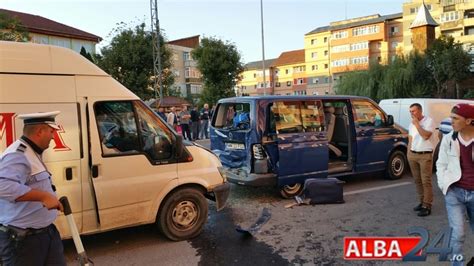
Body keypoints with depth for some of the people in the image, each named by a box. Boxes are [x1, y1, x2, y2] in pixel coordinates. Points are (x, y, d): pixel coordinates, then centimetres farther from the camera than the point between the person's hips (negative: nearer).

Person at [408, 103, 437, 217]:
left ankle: (427, 206, -3)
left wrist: (417, 124, -14)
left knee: (426, 181, -6)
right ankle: (422, 202, 20)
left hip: (425, 155, -6)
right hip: (413, 155, 7)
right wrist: (409, 153, 12)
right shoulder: (412, 124, 14)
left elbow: (425, 136, -19)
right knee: (417, 180, 10)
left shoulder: (429, 121, -7)